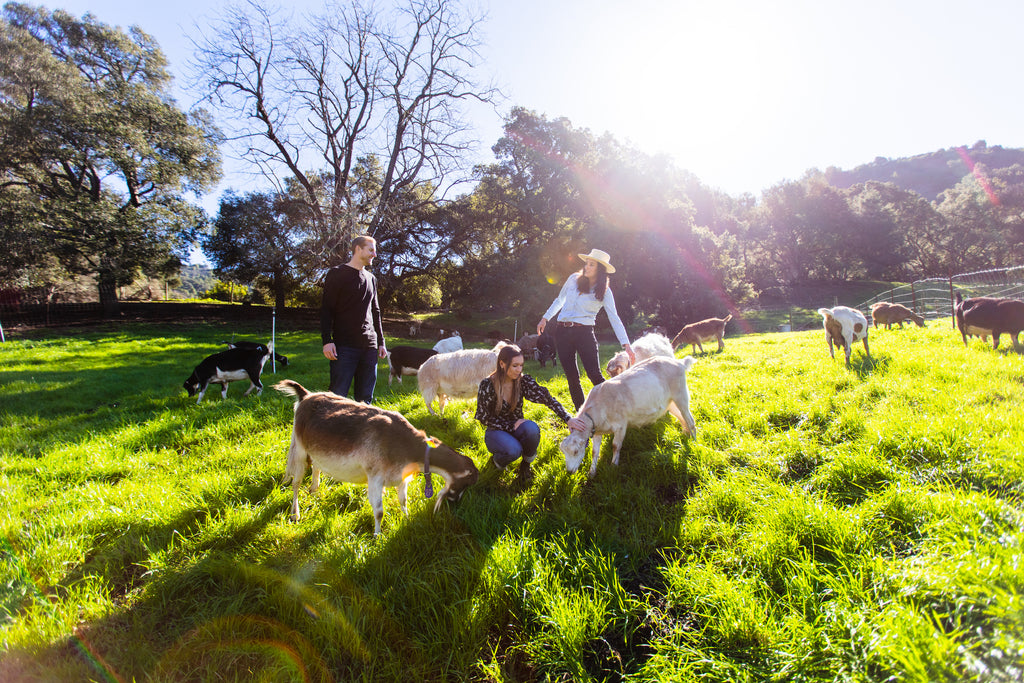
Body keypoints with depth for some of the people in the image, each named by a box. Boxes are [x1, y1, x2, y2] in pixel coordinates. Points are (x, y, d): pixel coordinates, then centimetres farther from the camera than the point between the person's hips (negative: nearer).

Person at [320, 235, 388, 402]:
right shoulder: (337, 274, 1)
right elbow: (326, 310, -4)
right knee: (338, 396, -7)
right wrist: (327, 340, -14)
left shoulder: (371, 279, 19)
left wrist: (381, 342, 18)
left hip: (369, 346, 6)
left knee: (365, 397, 6)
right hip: (344, 345, -5)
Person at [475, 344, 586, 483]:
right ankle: (497, 461, 1)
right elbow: (483, 417, -12)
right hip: (496, 431, -3)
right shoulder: (487, 384, -17)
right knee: (513, 450, -36)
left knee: (531, 428, -33)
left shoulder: (523, 380, -8)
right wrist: (511, 426, -20)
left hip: (516, 427, 3)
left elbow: (546, 397, -15)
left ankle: (526, 464, -5)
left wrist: (568, 419, -26)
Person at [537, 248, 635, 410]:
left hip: (584, 333, -3)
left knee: (594, 374, -12)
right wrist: (545, 318, 20)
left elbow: (614, 318, -7)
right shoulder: (574, 279, 8)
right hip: (562, 331, 3)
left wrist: (626, 345, -15)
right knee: (571, 376, 4)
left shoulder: (605, 292, -1)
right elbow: (559, 300, 22)